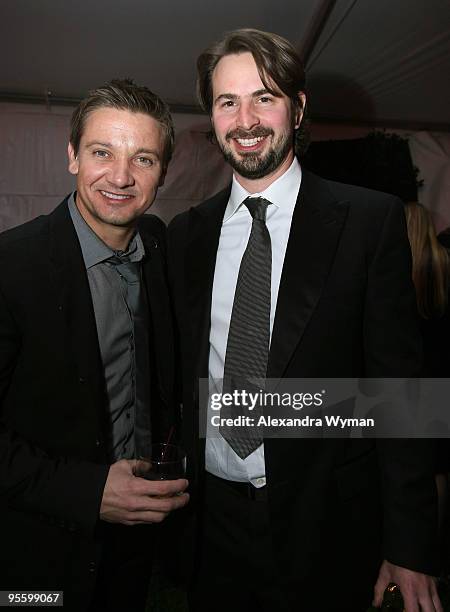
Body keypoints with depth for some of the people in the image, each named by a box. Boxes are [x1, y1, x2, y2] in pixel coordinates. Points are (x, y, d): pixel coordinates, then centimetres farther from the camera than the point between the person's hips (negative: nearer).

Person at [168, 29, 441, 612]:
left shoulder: (371, 219, -9)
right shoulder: (186, 234, 2)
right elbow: (183, 377, 6)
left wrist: (408, 546, -9)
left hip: (325, 527, -3)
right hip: (213, 522, 4)